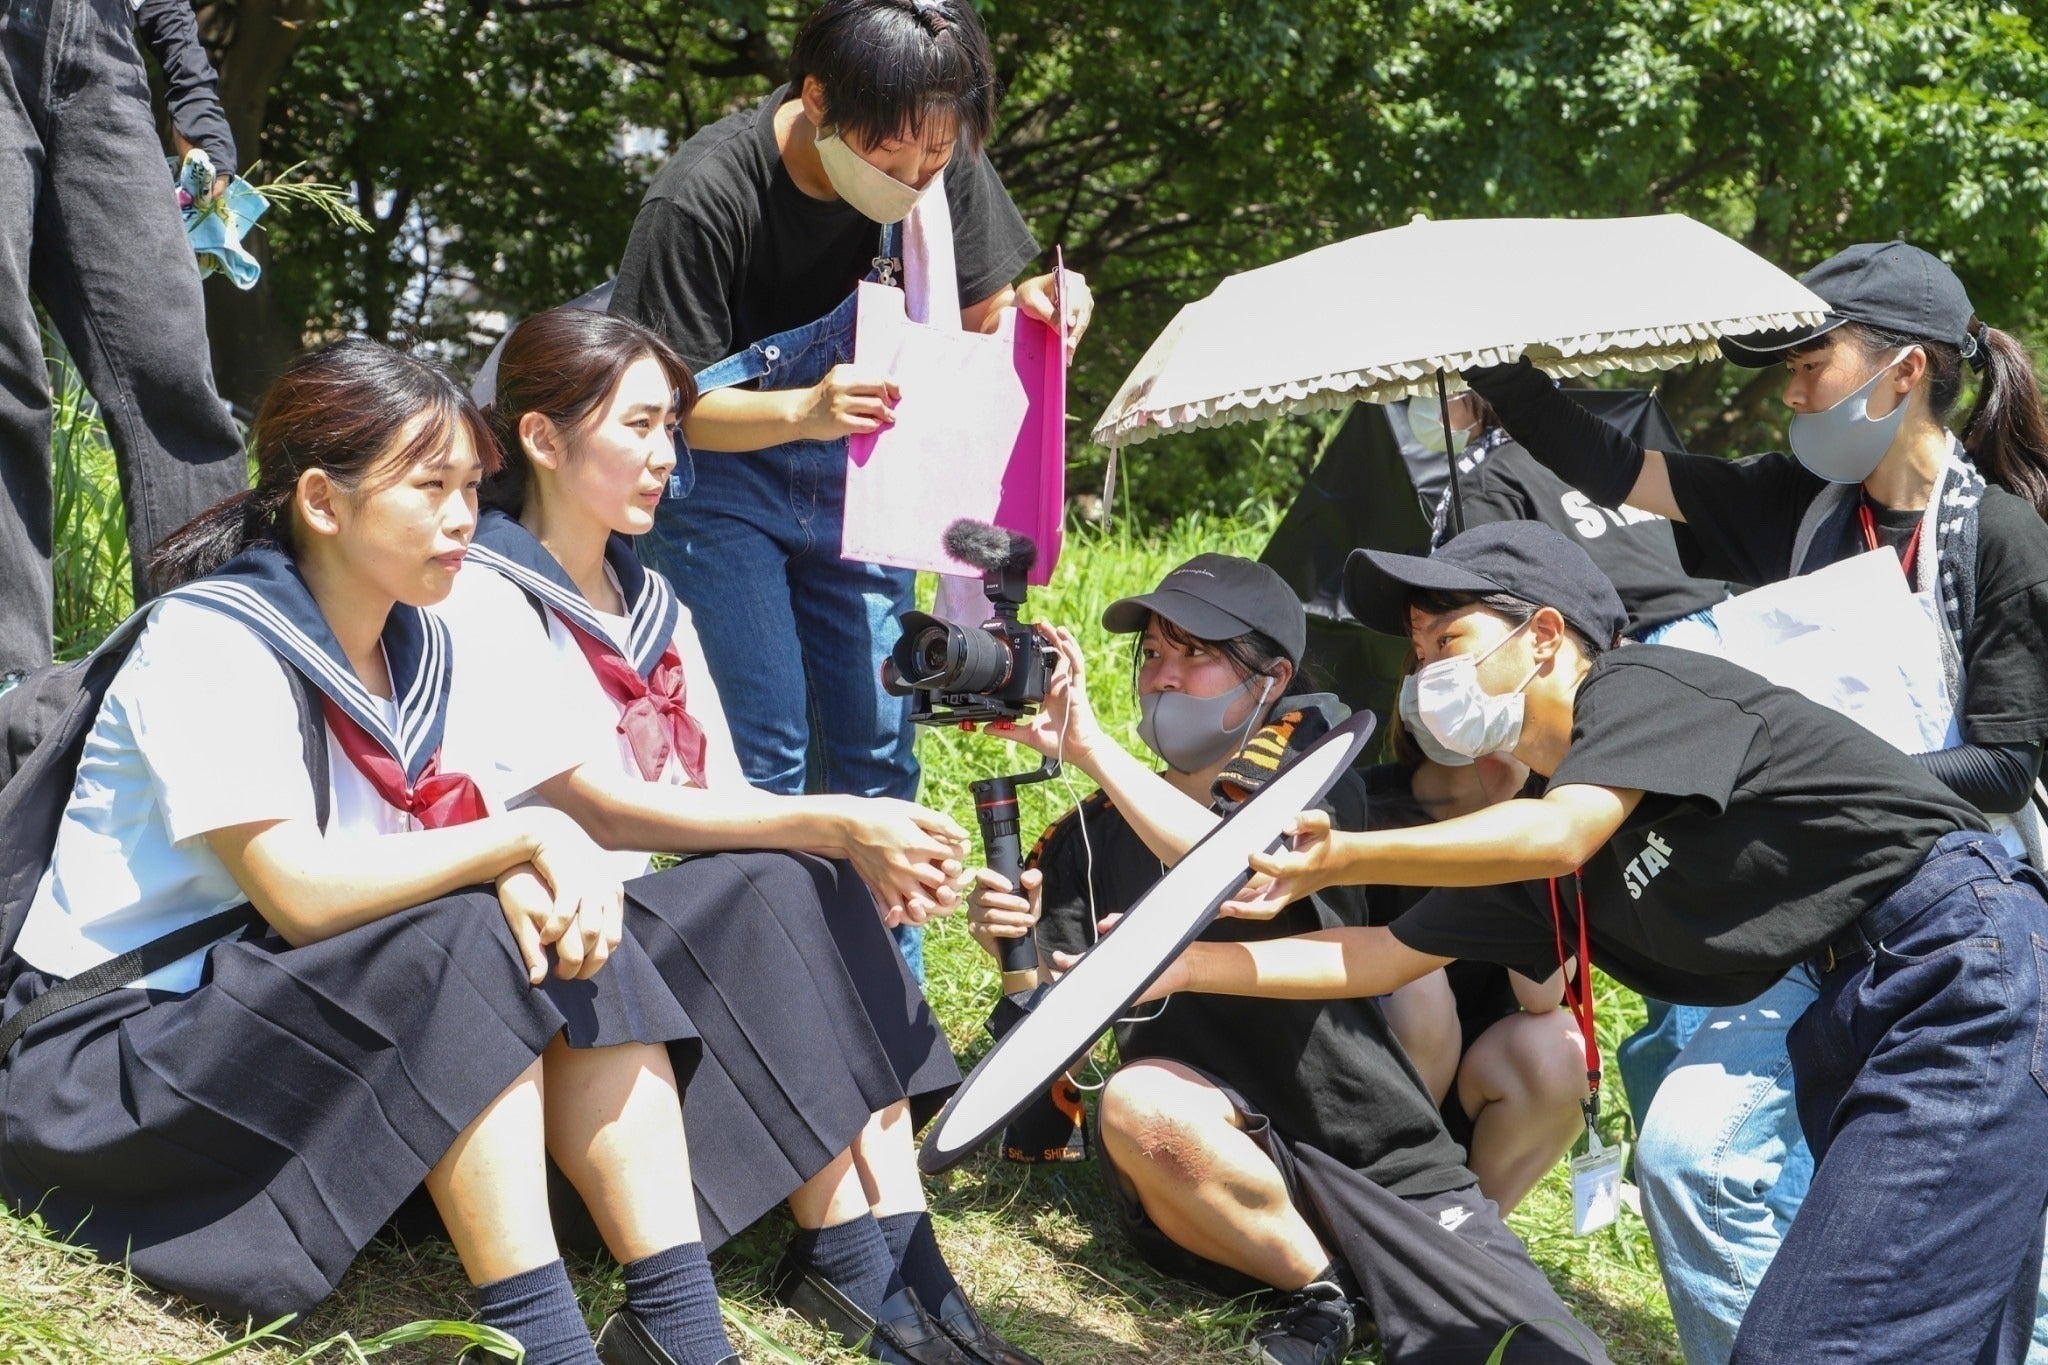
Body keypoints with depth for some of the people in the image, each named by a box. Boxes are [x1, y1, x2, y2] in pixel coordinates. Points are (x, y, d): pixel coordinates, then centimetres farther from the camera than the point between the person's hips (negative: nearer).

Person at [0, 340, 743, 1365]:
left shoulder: (425, 651, 6)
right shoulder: (208, 646, -17)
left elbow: (547, 830, 0)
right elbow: (302, 897, -27)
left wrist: (558, 878, -23)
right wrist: (524, 839, -23)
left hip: (322, 1021, 8)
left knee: (573, 946, -11)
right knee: (462, 946, -27)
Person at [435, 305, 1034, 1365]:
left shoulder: (651, 601, 18)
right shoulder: (481, 602, -9)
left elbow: (728, 799, 8)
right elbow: (594, 807, -21)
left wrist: (870, 851, -14)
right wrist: (830, 826, -27)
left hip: (652, 915, 7)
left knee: (827, 889, -20)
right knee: (775, 894, -28)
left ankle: (891, 1240, -28)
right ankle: (848, 1262, -28)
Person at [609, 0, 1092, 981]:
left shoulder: (946, 171, -13)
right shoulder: (706, 194, -27)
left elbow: (977, 319, 3)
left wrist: (1031, 312, -21)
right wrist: (804, 411, -39)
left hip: (857, 478, 5)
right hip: (719, 487, -5)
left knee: (874, 751, 5)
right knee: (764, 754, -10)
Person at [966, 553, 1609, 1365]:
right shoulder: (1096, 831, 4)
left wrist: (1089, 745, -26)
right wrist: (1013, 949, -22)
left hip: (1385, 1167, -4)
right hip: (1236, 1165, 4)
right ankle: (1321, 1286, -11)